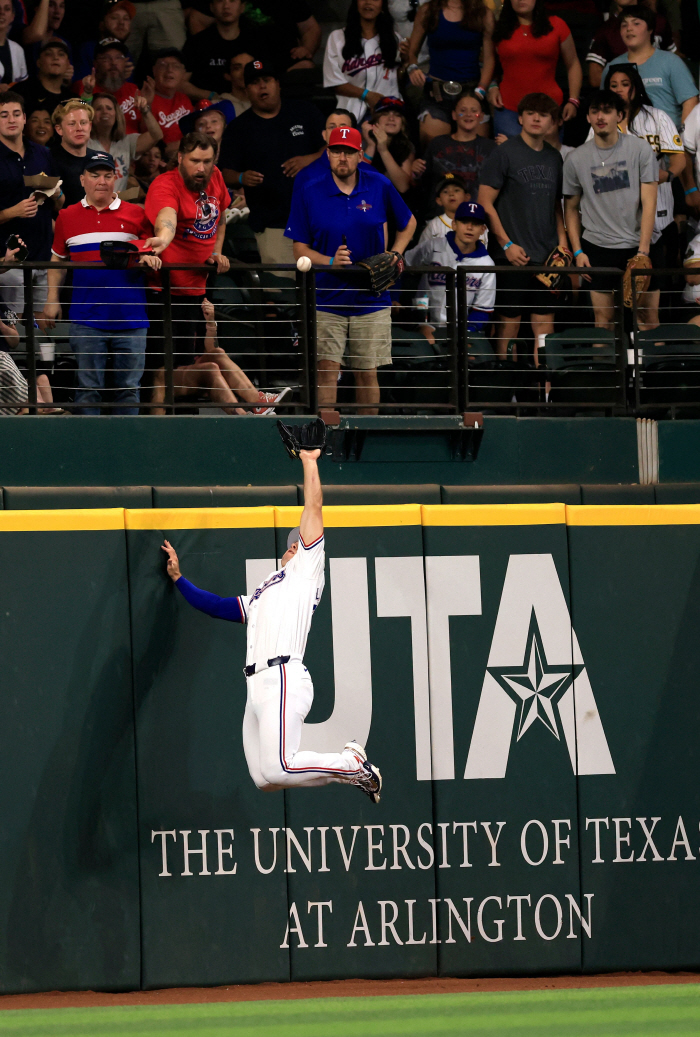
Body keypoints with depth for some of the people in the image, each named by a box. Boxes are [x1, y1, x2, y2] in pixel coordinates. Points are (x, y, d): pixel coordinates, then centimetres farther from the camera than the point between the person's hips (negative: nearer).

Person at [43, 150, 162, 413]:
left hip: (130, 318, 0)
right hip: (86, 318, 0)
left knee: (128, 387, 2)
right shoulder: (67, 217, 11)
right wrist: (52, 300, 9)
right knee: (88, 387, 0)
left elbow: (151, 252, 8)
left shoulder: (135, 215, 6)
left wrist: (149, 258, -16)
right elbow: (57, 261, 17)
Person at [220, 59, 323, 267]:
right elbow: (227, 175, 6)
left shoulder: (305, 112, 11)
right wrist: (241, 178, -17)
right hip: (272, 225, -1)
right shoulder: (238, 128, 10)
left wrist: (311, 159, -9)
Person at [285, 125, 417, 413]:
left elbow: (408, 223, 18)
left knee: (367, 373, 5)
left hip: (371, 299, 1)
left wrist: (394, 255, 2)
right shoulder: (309, 193, -3)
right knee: (326, 370, -9)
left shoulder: (380, 187, 1)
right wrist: (331, 261, -18)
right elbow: (299, 249, -1)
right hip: (327, 300, -1)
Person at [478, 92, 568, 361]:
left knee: (545, 321, 5)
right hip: (513, 256, -5)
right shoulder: (504, 154, -5)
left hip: (547, 256, 5)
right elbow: (485, 203, -8)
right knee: (510, 321, -3)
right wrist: (507, 244, -13)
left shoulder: (554, 158, 13)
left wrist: (562, 240, 7)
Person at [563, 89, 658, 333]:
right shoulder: (575, 160, 4)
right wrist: (577, 251, 3)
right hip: (597, 248, 1)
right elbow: (571, 208, 14)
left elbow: (649, 203, -4)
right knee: (603, 318, -1)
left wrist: (642, 252, -11)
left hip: (637, 246, -1)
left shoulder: (640, 149, -1)